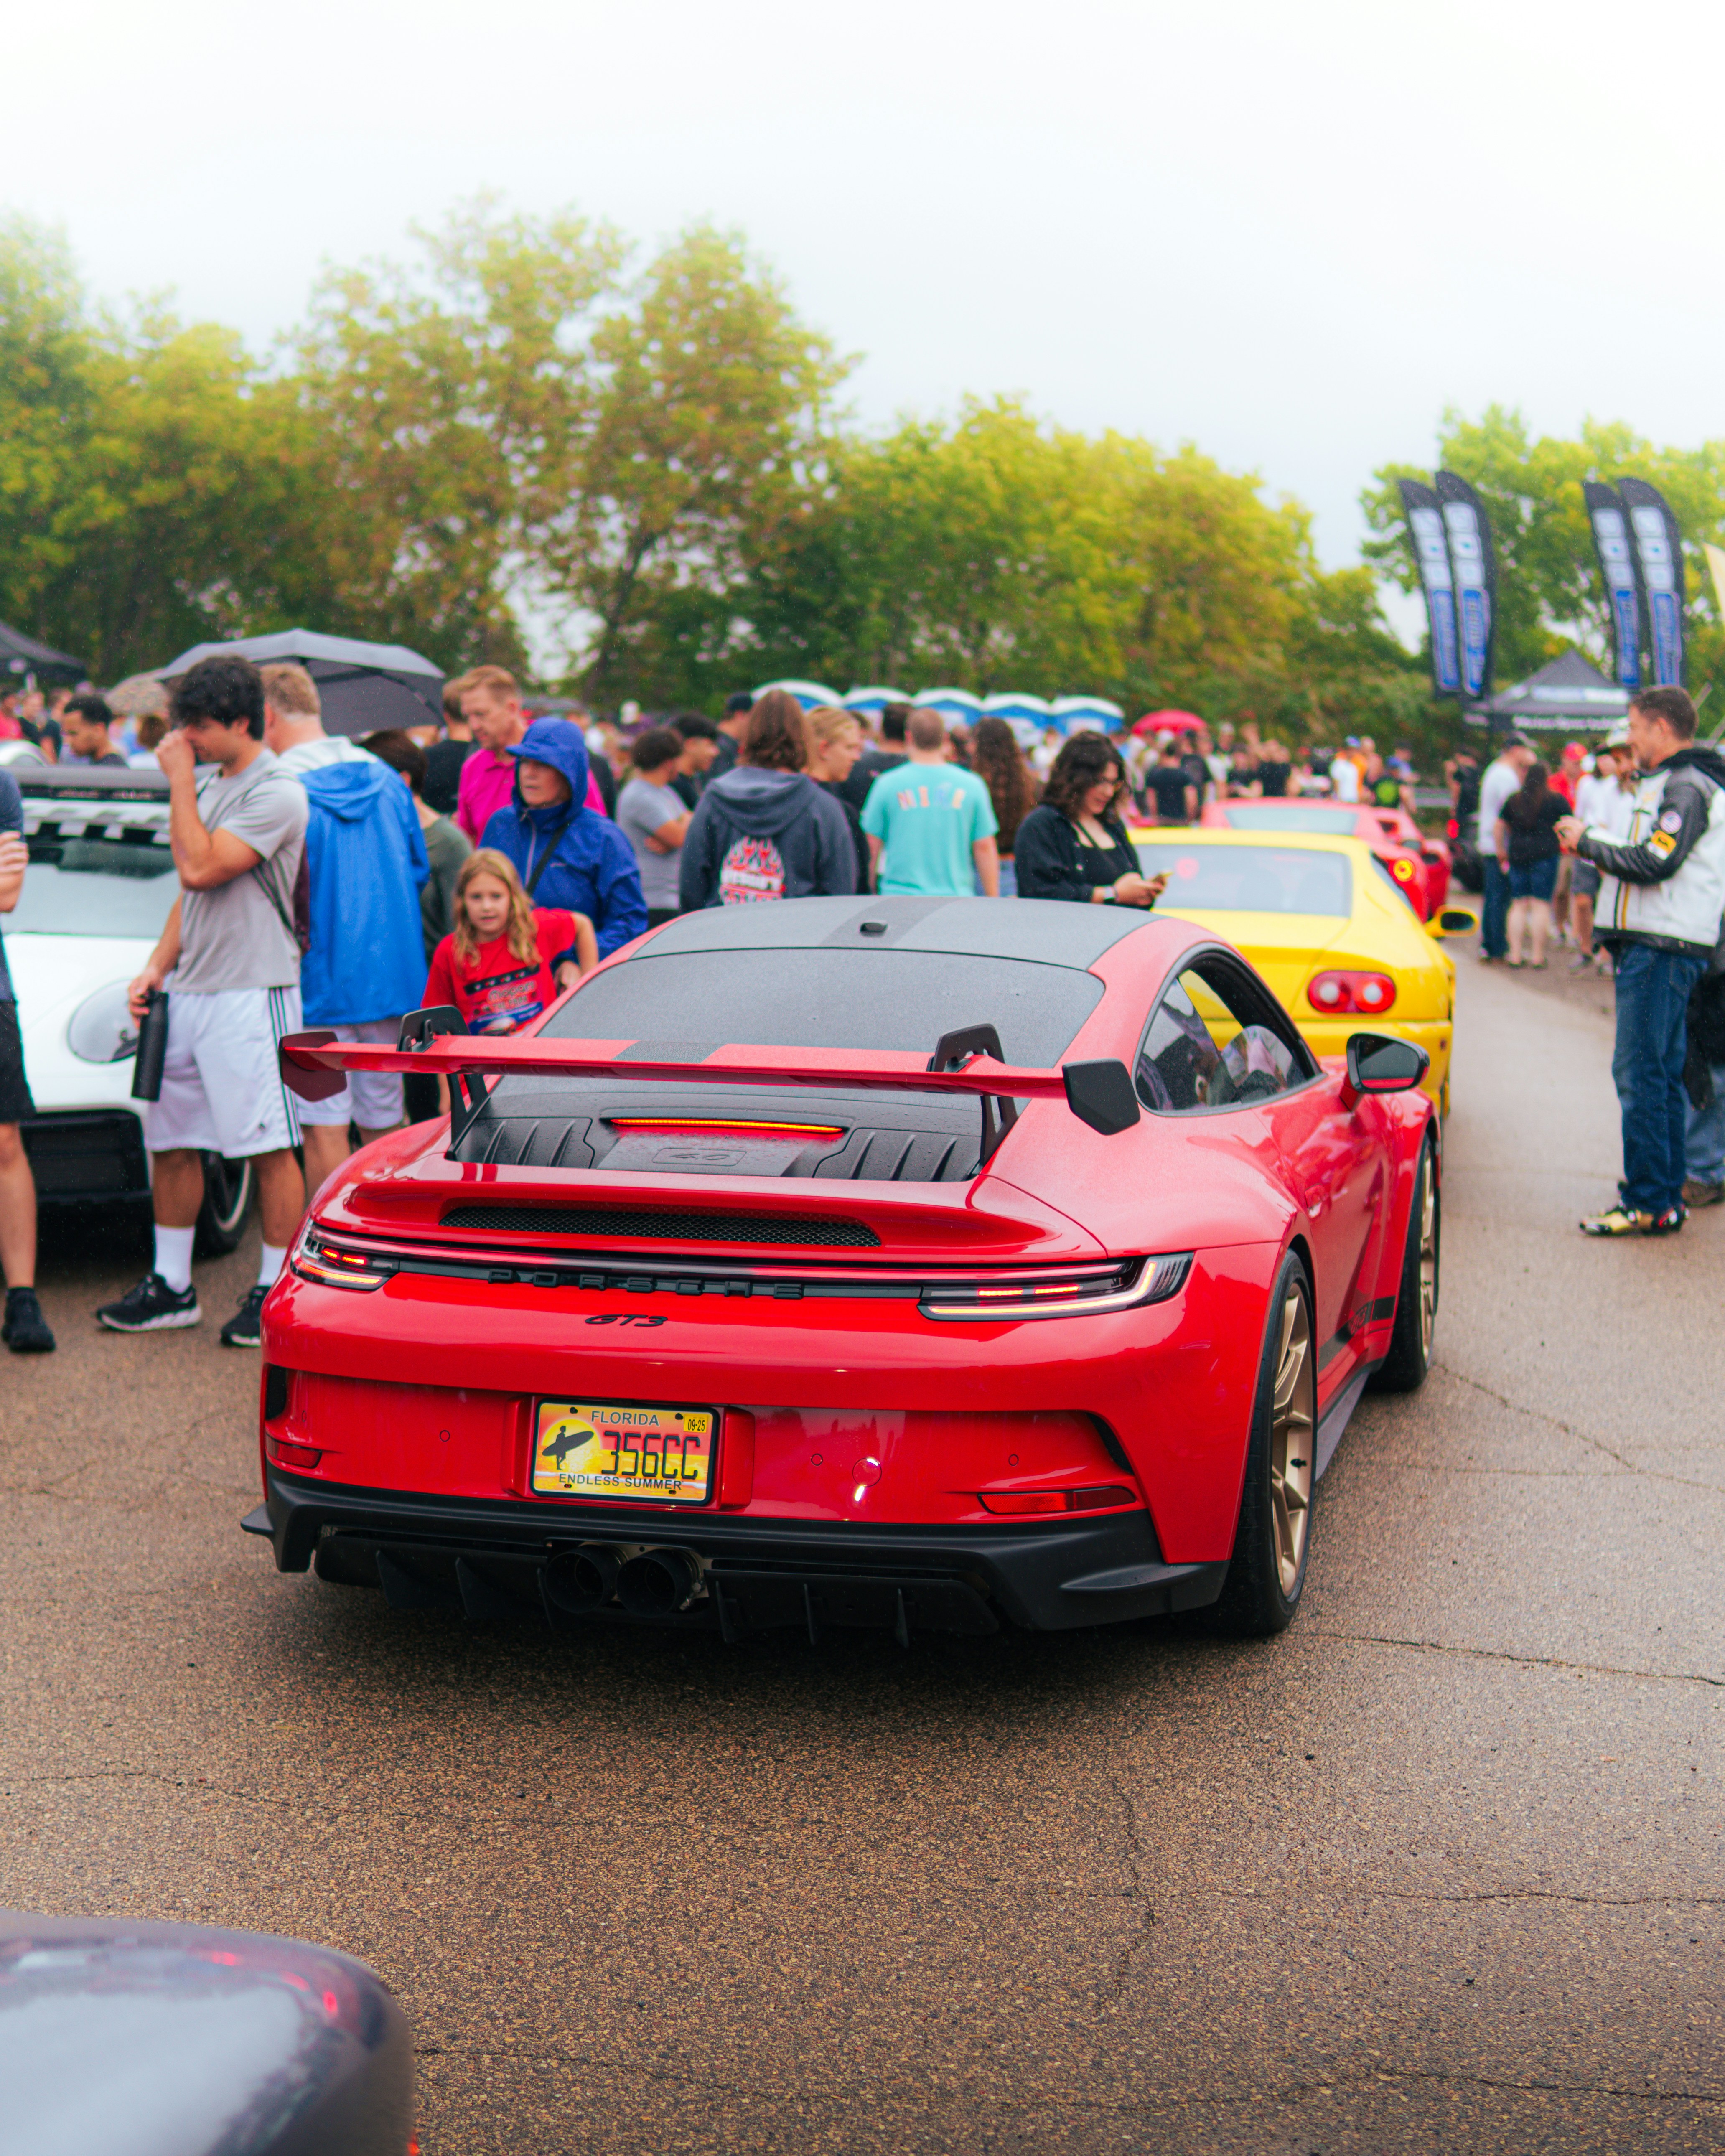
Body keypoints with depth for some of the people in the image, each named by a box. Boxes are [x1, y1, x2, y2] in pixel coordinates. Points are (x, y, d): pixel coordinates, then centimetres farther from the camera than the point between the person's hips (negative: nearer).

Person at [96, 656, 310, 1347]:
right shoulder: (207, 784, 15)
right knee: (169, 1143, 11)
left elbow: (200, 868, -21)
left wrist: (178, 778, -13)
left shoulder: (276, 795, -12)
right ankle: (170, 1287, 21)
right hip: (188, 994, 9)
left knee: (270, 1149, -3)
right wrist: (158, 967, 9)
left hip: (252, 993, -9)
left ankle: (274, 1291, 4)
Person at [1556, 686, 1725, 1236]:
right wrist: (1599, 847, 8)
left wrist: (1587, 844, -11)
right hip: (1654, 947, 11)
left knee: (1640, 1074, -10)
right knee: (1662, 1076, 13)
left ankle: (1647, 1205, -9)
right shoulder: (1667, 784, 21)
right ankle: (1668, 1195, 19)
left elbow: (1655, 864, -22)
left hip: (1662, 951, -11)